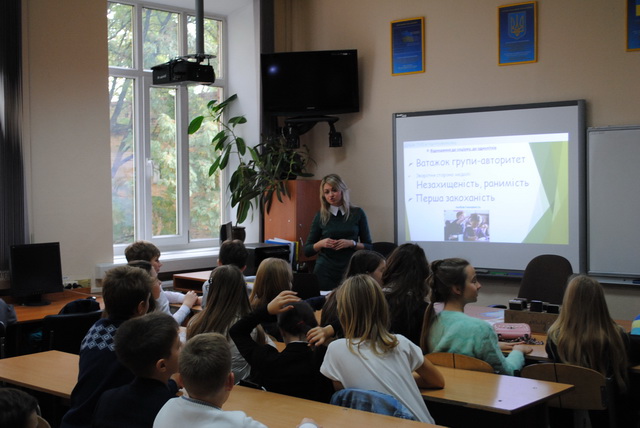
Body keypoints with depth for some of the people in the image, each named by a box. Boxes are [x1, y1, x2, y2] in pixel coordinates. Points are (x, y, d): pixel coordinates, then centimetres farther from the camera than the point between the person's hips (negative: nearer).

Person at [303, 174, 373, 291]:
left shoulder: (357, 213, 2)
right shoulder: (320, 217, 4)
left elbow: (368, 247, 5)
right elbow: (307, 251, 8)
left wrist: (352, 243, -12)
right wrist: (321, 243, -11)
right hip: (325, 274, 0)